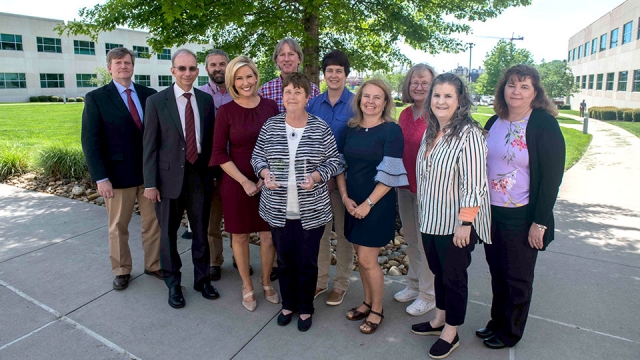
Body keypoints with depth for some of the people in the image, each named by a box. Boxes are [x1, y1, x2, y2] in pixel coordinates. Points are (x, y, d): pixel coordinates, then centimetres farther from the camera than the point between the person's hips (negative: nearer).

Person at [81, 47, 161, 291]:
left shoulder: (149, 95, 5)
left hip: (150, 171, 2)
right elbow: (90, 141, -6)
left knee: (153, 222, 11)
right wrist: (100, 177, -12)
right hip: (118, 174, -2)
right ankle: (121, 271, 29)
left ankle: (154, 265, 28)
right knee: (118, 226, 11)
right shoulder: (96, 98, -2)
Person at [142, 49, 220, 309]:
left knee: (201, 232, 13)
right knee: (168, 233, 11)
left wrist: (213, 173, 5)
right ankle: (173, 284, 31)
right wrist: (150, 183, -8)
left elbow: (210, 139, 7)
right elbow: (150, 145, -5)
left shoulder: (206, 100, 4)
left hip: (200, 176, 2)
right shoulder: (156, 101, -4)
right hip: (169, 177, -2)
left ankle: (202, 279, 32)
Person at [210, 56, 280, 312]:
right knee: (240, 235, 11)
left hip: (269, 182, 2)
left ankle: (266, 281, 33)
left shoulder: (270, 106, 1)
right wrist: (244, 181, -12)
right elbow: (219, 152, -5)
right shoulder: (226, 111, -4)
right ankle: (247, 285, 31)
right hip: (237, 183, -1)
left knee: (269, 235, 9)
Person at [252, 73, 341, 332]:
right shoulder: (270, 126, 2)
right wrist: (265, 173, -10)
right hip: (278, 210, 2)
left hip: (311, 211, -2)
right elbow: (257, 156, 9)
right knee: (284, 260, 15)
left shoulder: (320, 128, -4)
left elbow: (333, 161, 0)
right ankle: (288, 304, 38)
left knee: (308, 262, 10)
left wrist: (316, 176, -17)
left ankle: (305, 309, 32)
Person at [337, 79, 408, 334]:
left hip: (378, 204, -5)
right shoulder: (351, 129, 6)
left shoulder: (391, 130, -10)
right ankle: (367, 302, 34)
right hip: (353, 203, 5)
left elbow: (390, 173, -15)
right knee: (361, 256, 15)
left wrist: (368, 204, -16)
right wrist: (345, 196, -3)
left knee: (367, 259, -1)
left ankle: (377, 310, 21)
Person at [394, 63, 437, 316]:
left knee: (426, 242, 5)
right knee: (410, 238, 19)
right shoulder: (404, 115, 9)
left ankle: (428, 295, 24)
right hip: (405, 186, 8)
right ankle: (414, 285, 39)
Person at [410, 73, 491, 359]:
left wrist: (465, 223, -22)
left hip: (455, 224, -7)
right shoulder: (430, 132, 7)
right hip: (430, 220, 7)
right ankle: (439, 320, 40)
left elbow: (474, 183, -21)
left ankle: (451, 333, 28)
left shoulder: (469, 134, -18)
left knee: (453, 276, 9)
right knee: (438, 271, 20)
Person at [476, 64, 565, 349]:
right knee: (497, 272, 17)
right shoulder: (494, 123, 6)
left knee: (517, 278, 11)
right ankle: (497, 320, 36)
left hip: (522, 217, -5)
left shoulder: (545, 125, -11)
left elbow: (552, 177, -12)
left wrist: (539, 222, -15)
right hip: (491, 212, 5)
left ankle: (510, 332, 29)